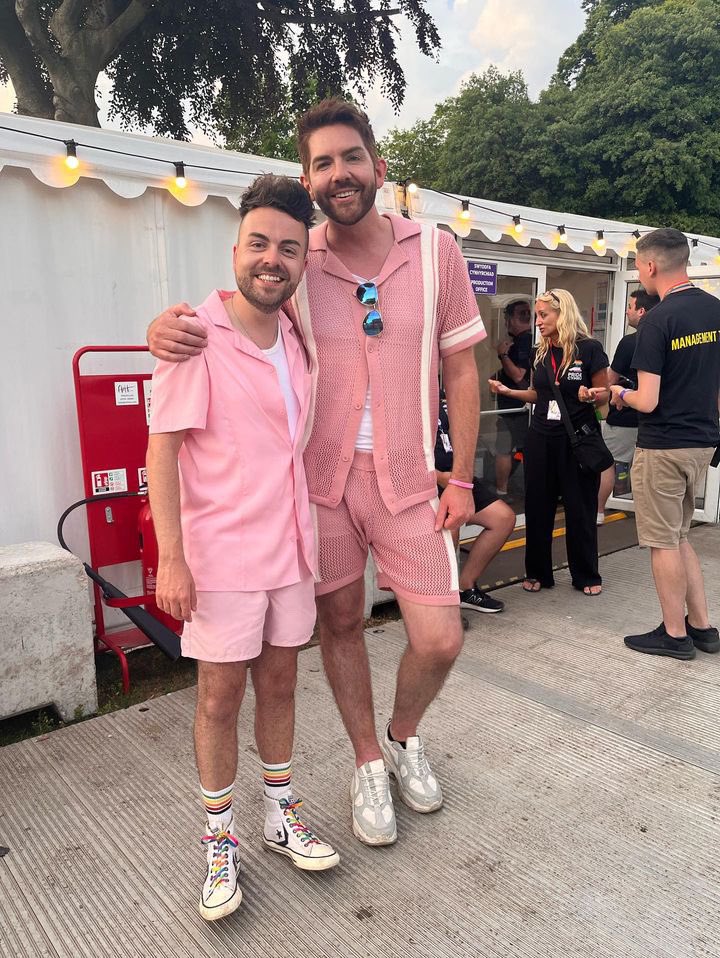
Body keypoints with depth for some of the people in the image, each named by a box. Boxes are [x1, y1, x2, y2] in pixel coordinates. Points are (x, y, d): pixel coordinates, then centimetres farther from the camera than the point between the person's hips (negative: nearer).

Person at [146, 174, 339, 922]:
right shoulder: (197, 337, -11)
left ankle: (280, 815, 35)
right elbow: (162, 449, -12)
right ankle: (219, 840, 28)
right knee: (220, 697, 8)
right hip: (221, 555, -5)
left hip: (289, 548, 5)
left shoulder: (297, 340, 7)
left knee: (279, 682, 16)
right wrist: (171, 557, -17)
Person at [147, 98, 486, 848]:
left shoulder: (434, 252, -2)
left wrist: (461, 478, -1)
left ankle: (403, 738, 35)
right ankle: (368, 766, 38)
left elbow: (461, 370, 2)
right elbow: (229, 323, 7)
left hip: (407, 480, 0)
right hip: (320, 476, 1)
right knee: (339, 622, 13)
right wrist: (167, 327, -18)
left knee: (440, 640, -1)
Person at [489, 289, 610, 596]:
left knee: (580, 509, 5)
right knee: (538, 506, 8)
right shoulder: (540, 353, 8)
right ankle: (538, 573, 22)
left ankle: (586, 576, 22)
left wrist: (590, 395, -24)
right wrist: (507, 391, 5)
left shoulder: (589, 349, -8)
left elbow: (604, 393, -3)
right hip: (541, 437, 5)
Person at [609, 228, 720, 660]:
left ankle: (675, 634, 17)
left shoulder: (658, 320, -17)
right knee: (679, 536, 20)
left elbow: (648, 400, -19)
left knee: (664, 542, 5)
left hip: (663, 446, -7)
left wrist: (621, 394, 1)